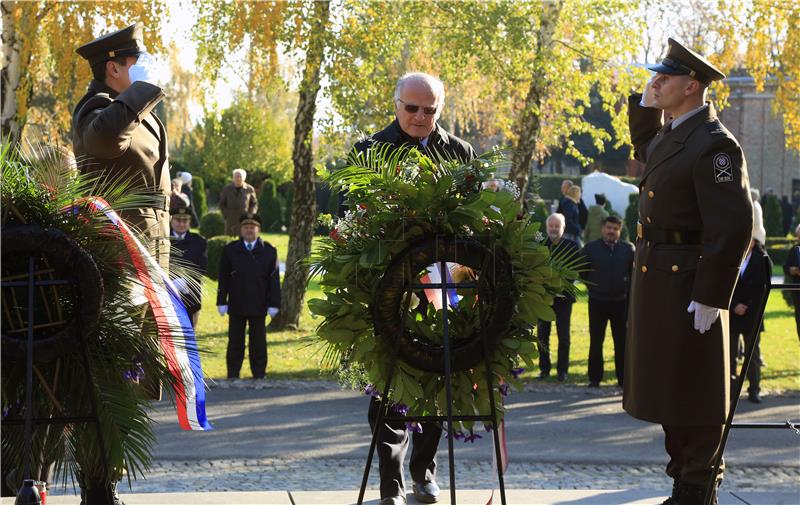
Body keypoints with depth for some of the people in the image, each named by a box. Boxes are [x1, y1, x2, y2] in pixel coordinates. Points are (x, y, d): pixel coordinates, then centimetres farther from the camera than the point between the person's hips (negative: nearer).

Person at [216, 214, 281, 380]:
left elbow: (274, 279, 3)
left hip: (259, 306, 0)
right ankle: (232, 376, 10)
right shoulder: (230, 250, 4)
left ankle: (259, 376, 11)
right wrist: (222, 302, -3)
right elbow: (223, 278, 3)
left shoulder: (268, 251, 4)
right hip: (236, 306, 0)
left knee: (258, 342, 4)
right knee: (235, 342, 4)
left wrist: (273, 304, -3)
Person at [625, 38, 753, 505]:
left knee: (694, 394, -2)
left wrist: (711, 296, -22)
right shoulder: (670, 136, 12)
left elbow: (734, 226, -22)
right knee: (669, 386, 15)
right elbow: (646, 151, 38)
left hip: (688, 286, -10)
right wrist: (644, 106, 19)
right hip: (657, 281, 10)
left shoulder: (712, 143, -17)